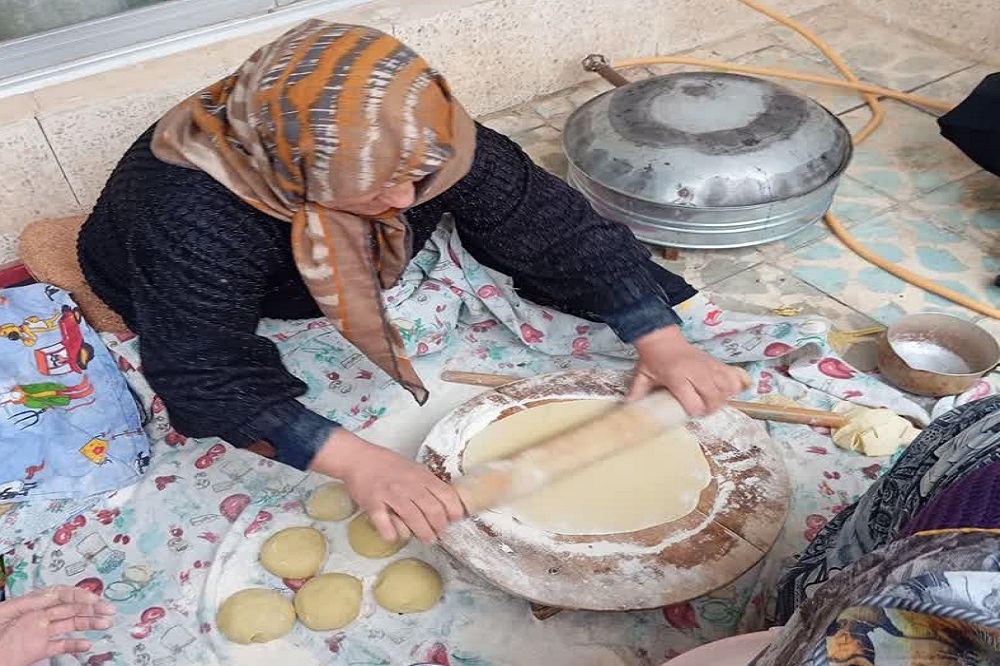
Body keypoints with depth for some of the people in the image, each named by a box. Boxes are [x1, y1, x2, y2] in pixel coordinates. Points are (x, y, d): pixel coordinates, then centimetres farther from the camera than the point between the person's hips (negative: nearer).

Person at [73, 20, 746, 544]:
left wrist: (663, 342, -34)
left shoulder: (411, 139, -29)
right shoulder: (187, 211, -40)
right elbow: (208, 373, -41)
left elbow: (557, 224, -26)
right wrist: (358, 461, -55)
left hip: (351, 303, 3)